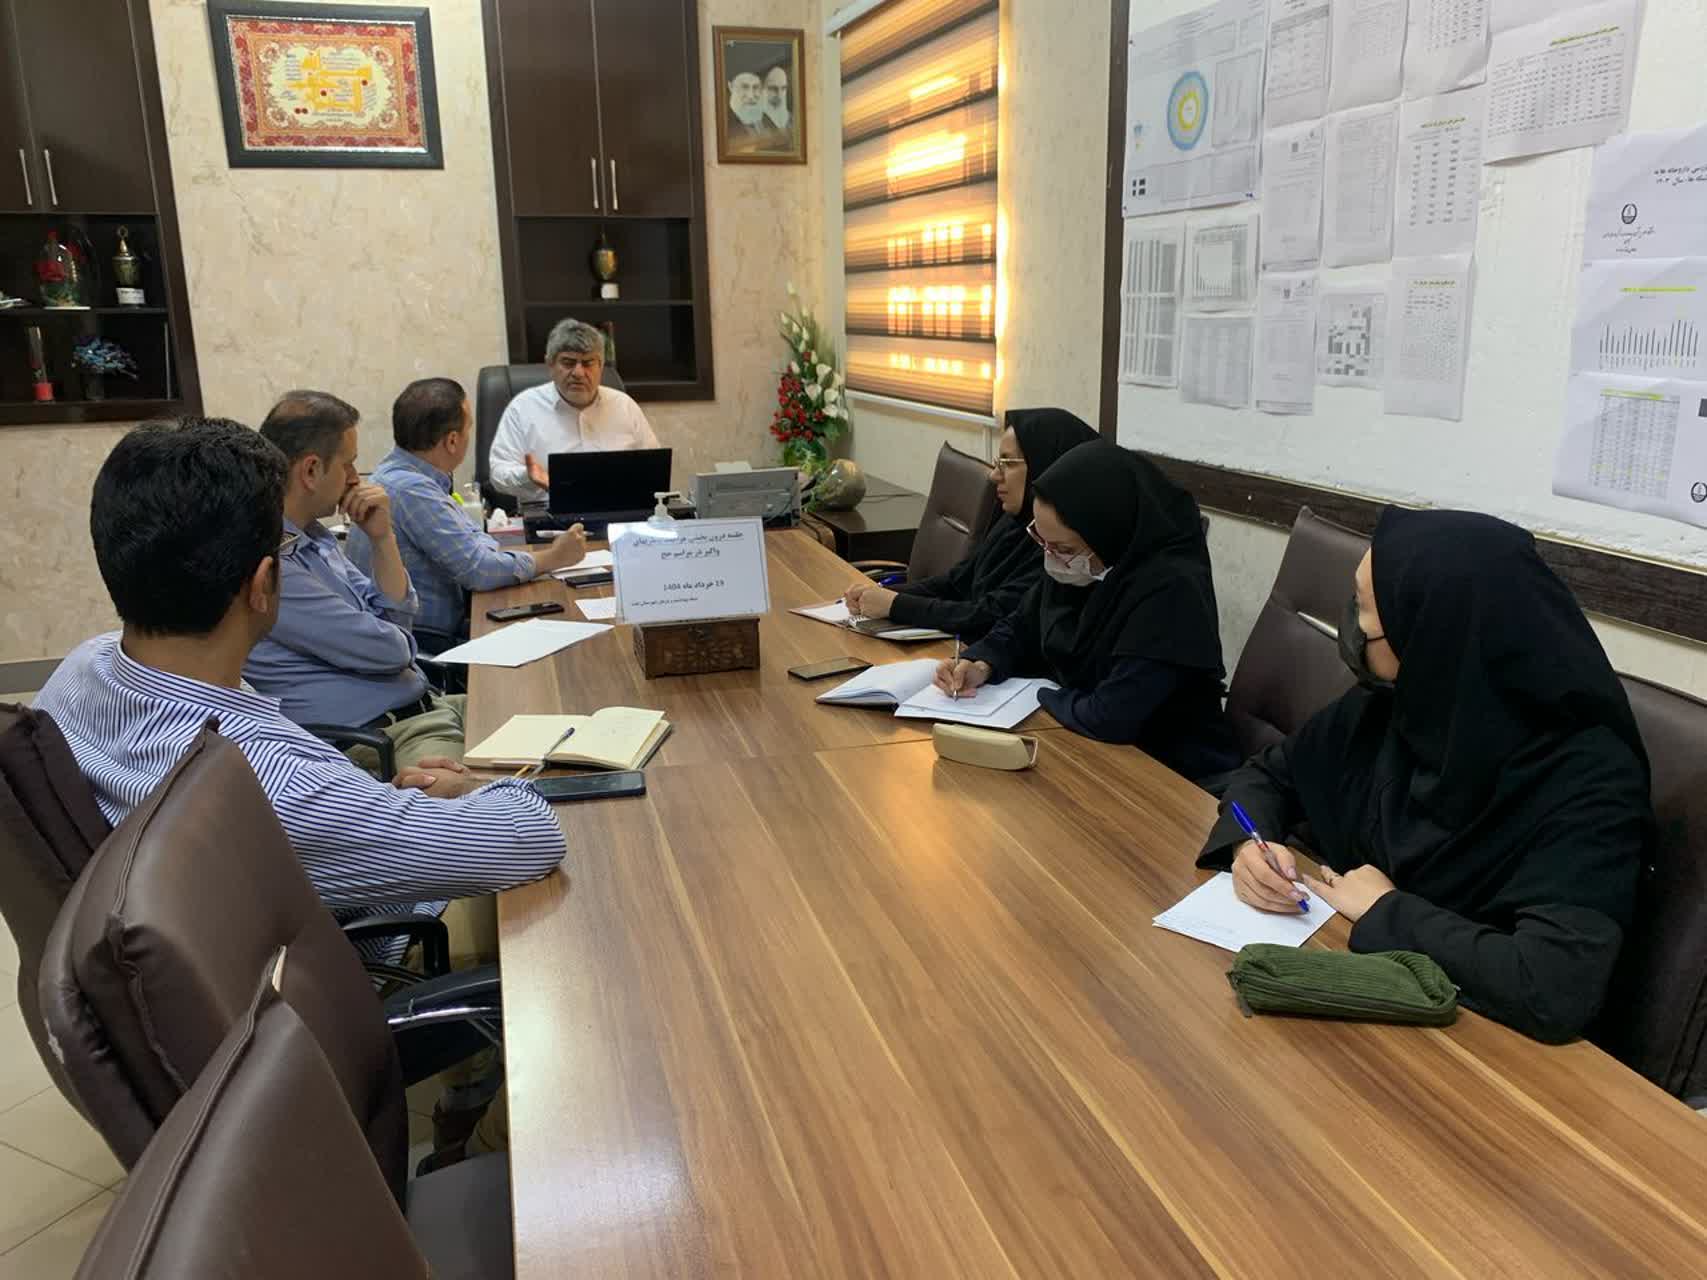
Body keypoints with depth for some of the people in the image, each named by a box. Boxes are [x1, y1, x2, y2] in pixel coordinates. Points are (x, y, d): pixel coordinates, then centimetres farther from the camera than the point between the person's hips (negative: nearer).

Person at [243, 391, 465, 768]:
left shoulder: (314, 535, 14)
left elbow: (396, 619, 15)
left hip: (426, 706, 10)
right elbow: (390, 650, -16)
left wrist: (382, 536, 3)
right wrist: (390, 640, 8)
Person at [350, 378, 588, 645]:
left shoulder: (404, 473, 8)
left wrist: (548, 550, -3)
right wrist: (554, 558, -7)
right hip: (420, 641, -9)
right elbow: (479, 570, -20)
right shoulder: (410, 488, -21)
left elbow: (476, 541, 12)